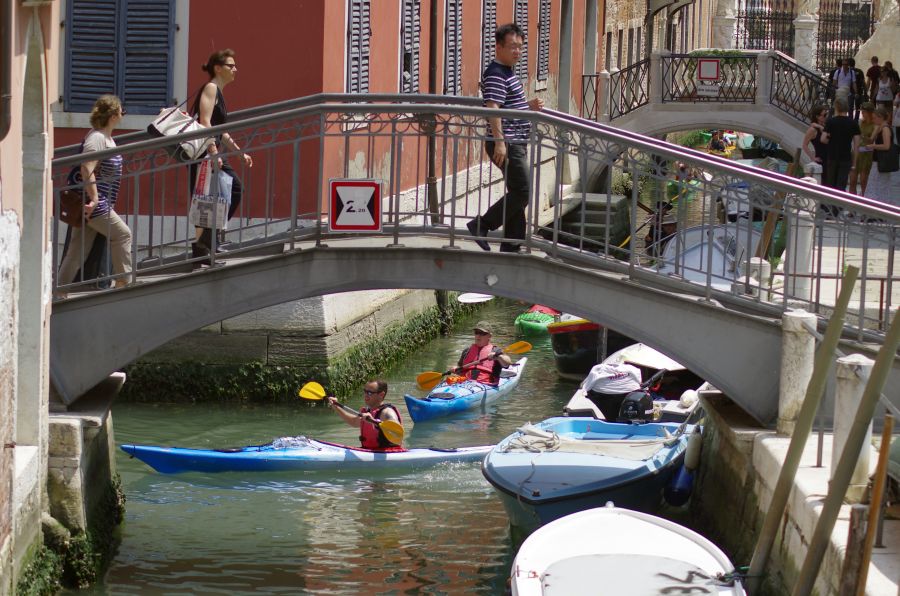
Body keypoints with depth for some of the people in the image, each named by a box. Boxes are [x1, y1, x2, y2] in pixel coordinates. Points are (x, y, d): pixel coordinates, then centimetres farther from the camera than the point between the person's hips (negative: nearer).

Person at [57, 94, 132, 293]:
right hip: (95, 204, -10)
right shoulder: (97, 138, -17)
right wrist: (94, 199, -28)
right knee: (122, 235, 2)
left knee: (79, 247, 8)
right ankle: (123, 281, 10)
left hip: (97, 202, 10)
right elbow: (87, 169, -28)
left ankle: (60, 290, 8)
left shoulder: (106, 137, 14)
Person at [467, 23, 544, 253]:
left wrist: (530, 106, 10)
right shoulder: (496, 75, -15)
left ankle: (511, 246, 15)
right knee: (522, 193, -12)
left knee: (517, 194, 11)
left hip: (517, 143, 11)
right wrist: (499, 142, -32)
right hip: (506, 144, -11)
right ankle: (482, 225, -5)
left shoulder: (509, 73, 18)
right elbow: (492, 109, -25)